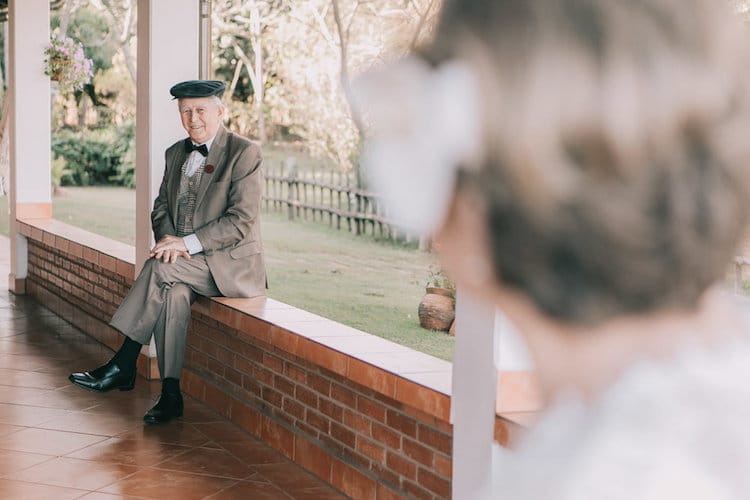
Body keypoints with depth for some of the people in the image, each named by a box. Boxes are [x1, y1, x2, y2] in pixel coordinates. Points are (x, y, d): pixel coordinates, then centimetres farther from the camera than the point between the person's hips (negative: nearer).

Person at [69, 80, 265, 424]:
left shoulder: (245, 153, -8)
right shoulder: (176, 153, 14)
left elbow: (241, 220, -15)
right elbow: (161, 206, 15)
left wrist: (187, 243, -21)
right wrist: (168, 238, -9)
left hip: (231, 264, -5)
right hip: (186, 265, 5)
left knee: (160, 268, -29)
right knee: (173, 292, -30)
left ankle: (123, 366, -22)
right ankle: (171, 393, -26)